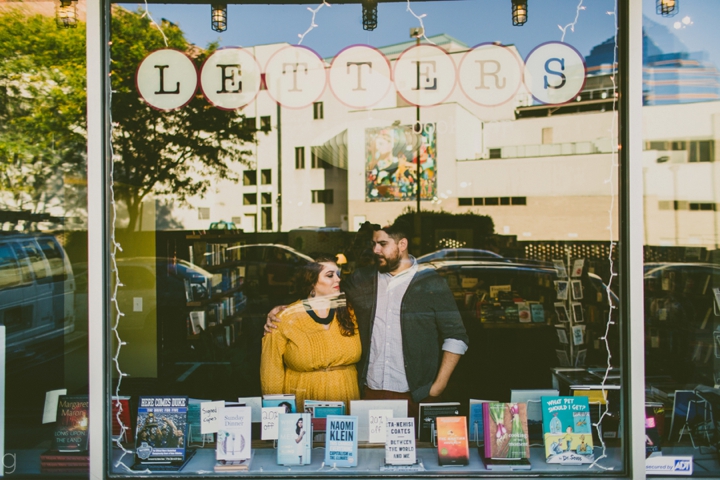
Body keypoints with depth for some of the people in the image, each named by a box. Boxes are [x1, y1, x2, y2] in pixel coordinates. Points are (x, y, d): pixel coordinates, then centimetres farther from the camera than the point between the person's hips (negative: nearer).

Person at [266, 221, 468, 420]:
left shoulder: (432, 285, -2)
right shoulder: (362, 279, 9)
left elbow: (457, 337, -1)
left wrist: (437, 387, -6)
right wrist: (283, 310, 3)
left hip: (415, 397, -3)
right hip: (370, 392, 3)